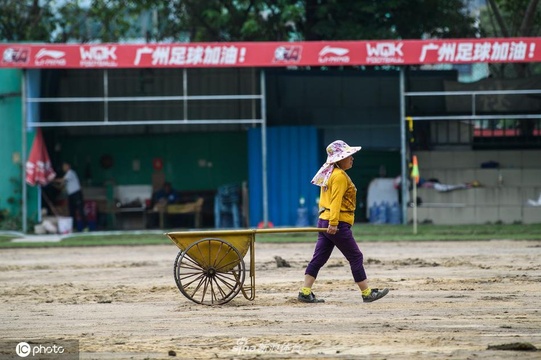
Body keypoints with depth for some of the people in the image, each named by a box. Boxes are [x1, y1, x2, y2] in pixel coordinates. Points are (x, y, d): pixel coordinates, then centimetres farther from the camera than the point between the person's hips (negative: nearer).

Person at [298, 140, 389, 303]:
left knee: (319, 258, 6)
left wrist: (329, 221, 21)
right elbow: (336, 201, -21)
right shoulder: (340, 176, -12)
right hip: (338, 224, -10)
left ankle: (305, 292, 3)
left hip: (324, 221, 10)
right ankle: (367, 293, 4)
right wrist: (333, 223, -27)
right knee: (356, 257, -1)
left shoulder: (330, 174, 18)